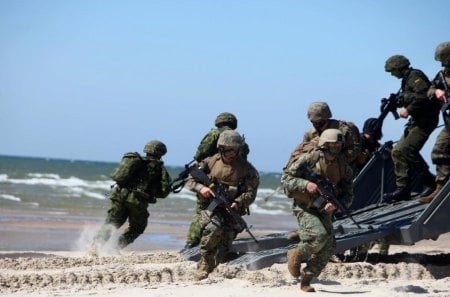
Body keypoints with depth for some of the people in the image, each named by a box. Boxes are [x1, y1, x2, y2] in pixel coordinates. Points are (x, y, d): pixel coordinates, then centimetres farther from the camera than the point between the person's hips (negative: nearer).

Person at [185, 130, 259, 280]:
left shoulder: (247, 169, 1)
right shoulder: (210, 162, 2)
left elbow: (250, 193, -5)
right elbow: (190, 180, 6)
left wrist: (238, 203, -23)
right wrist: (200, 187, -15)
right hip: (210, 206, -2)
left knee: (225, 241, -3)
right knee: (214, 228, -29)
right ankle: (205, 263, -13)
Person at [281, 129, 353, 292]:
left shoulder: (344, 167, -3)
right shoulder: (309, 159, -14)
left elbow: (348, 195, 1)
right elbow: (285, 179, -11)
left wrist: (336, 204, -21)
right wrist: (305, 184, -27)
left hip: (323, 210, 5)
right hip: (304, 208, -5)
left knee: (328, 248, -4)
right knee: (320, 235, -28)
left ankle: (306, 281, 12)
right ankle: (296, 254, 1)